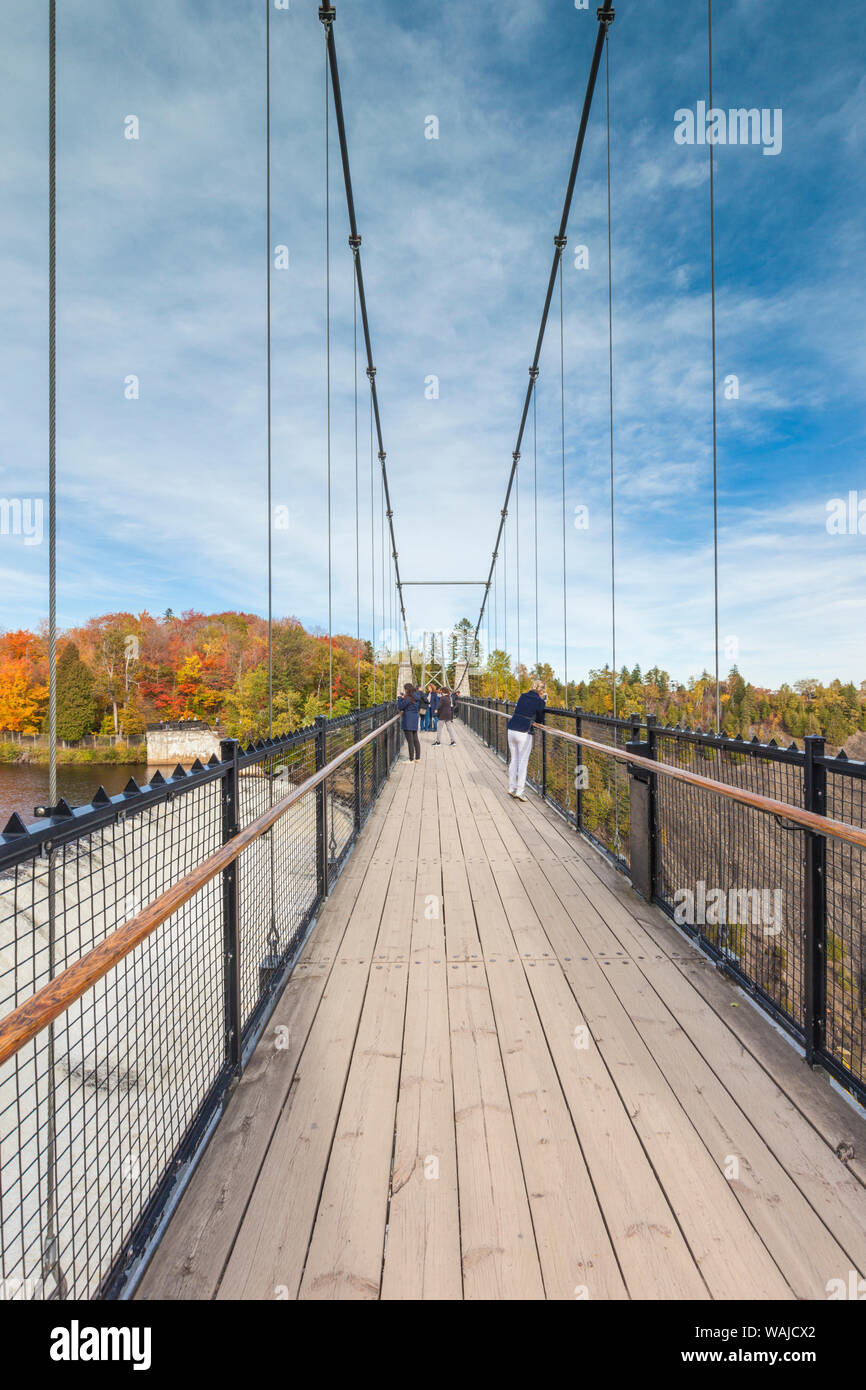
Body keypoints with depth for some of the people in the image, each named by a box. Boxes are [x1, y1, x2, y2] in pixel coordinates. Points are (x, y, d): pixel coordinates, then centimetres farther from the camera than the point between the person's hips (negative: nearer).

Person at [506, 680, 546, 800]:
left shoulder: (523, 696, 12)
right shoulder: (539, 701, -4)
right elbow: (540, 720, 3)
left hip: (511, 730, 6)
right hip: (524, 733, -6)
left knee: (513, 760, 14)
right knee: (523, 762, 2)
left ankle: (511, 788, 19)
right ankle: (519, 791, 3)